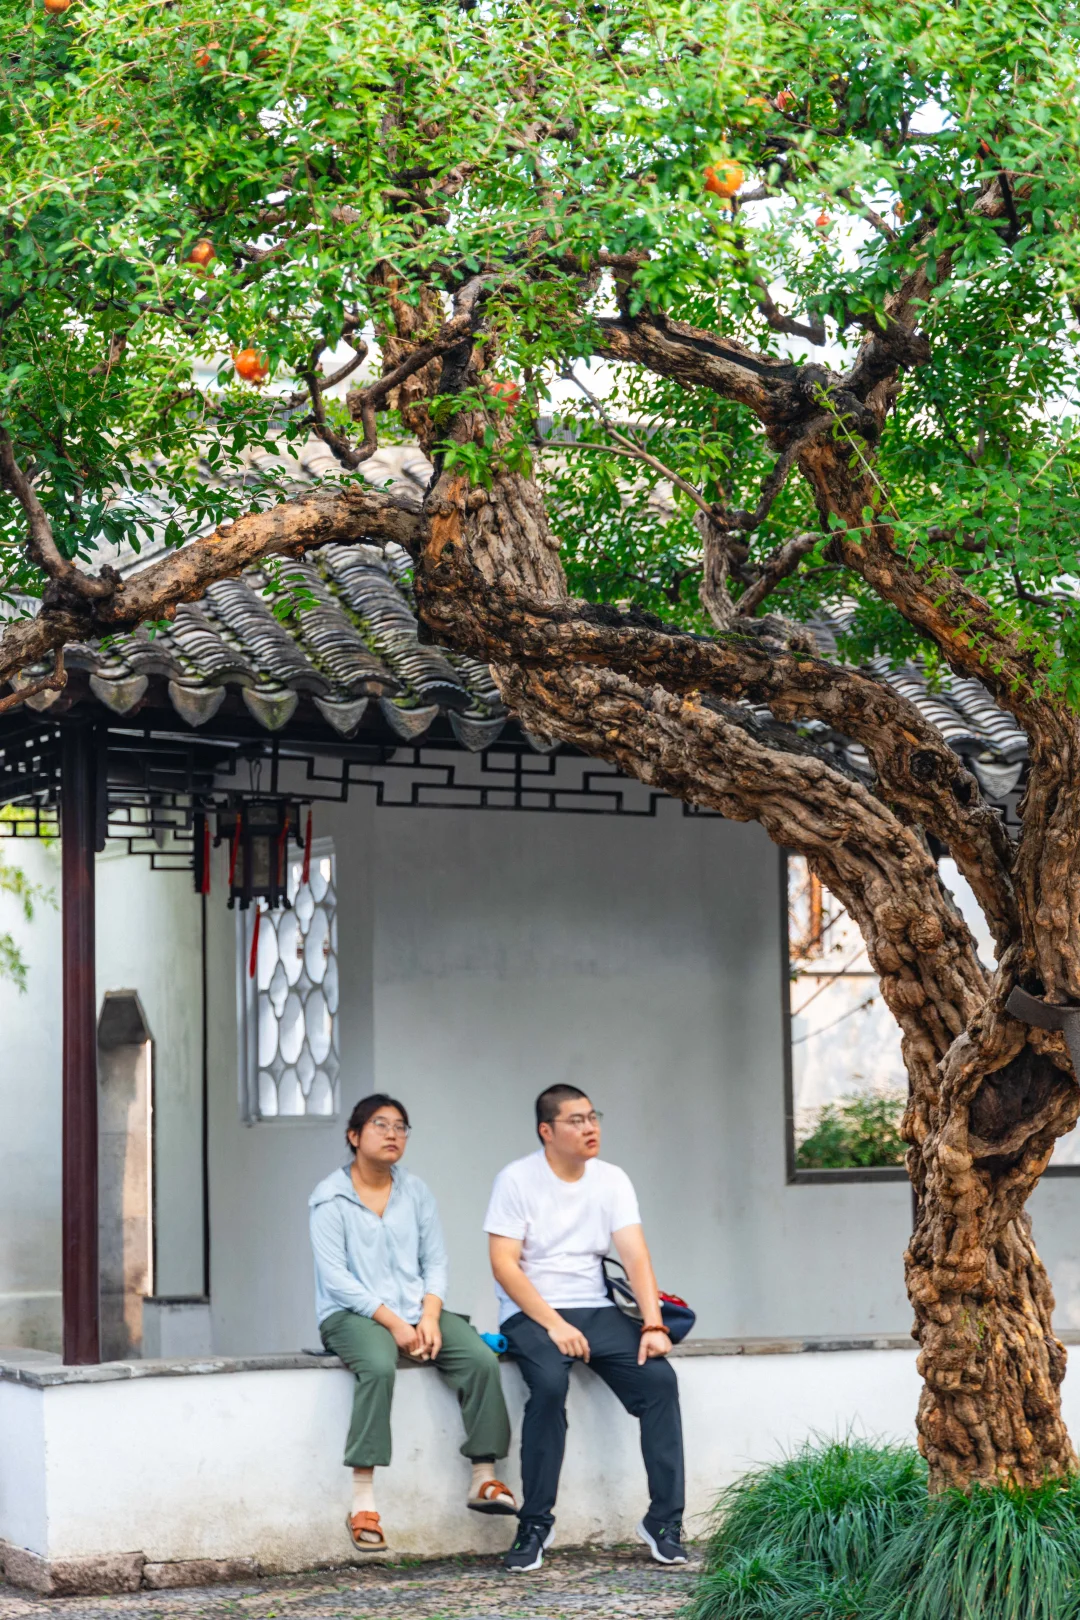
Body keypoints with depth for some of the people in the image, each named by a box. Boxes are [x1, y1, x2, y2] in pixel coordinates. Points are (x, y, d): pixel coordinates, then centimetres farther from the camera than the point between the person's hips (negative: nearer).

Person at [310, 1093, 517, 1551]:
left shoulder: (416, 1192, 14)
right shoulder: (330, 1199, -1)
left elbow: (436, 1261, 9)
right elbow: (335, 1277, -10)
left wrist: (430, 1317, -10)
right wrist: (393, 1323, -18)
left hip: (416, 1308, 5)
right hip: (354, 1314, -5)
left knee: (482, 1359, -21)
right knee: (378, 1366, -37)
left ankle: (484, 1479, -13)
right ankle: (363, 1504, -38)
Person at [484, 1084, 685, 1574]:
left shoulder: (612, 1180, 7)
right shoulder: (517, 1180, -5)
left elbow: (636, 1257, 0)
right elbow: (504, 1264, -11)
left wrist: (653, 1325, -15)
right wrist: (554, 1325, -20)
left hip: (596, 1311, 4)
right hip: (530, 1313, -4)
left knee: (659, 1377, -19)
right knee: (549, 1382, -34)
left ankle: (664, 1520, -11)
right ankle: (536, 1524, -21)